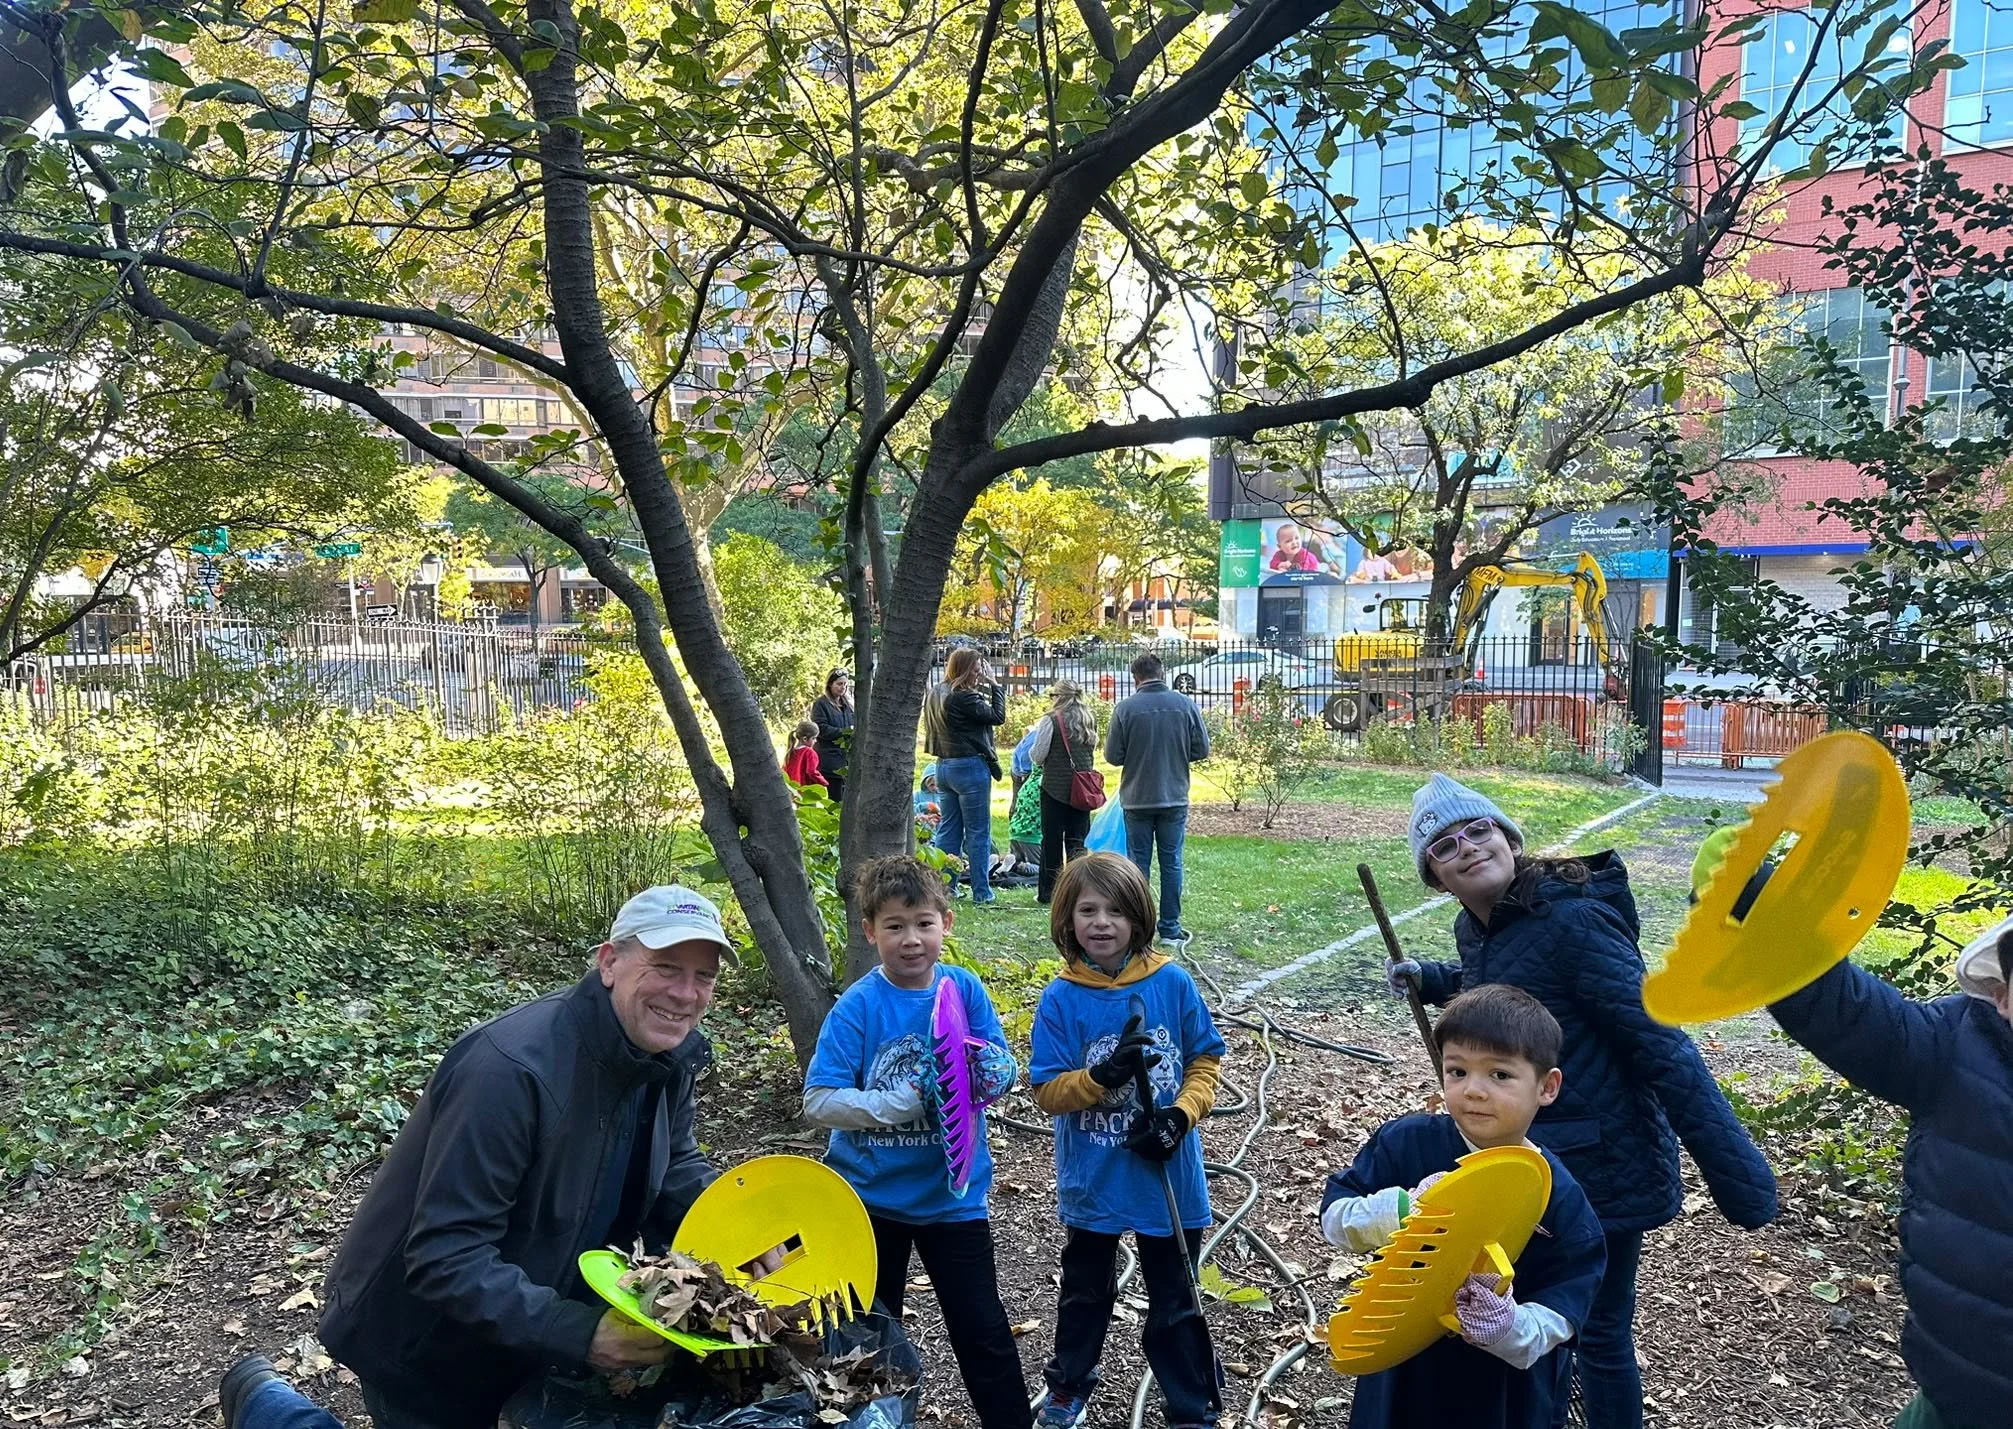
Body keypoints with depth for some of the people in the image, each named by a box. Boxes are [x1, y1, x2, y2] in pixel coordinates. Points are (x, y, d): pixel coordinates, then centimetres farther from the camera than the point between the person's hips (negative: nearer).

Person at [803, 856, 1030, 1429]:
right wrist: (907, 1104, -29)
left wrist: (981, 1077, -28)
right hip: (873, 1194, -1)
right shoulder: (858, 1006, -16)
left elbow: (1005, 1070, -5)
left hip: (953, 1193, 1)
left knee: (982, 1327, 9)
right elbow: (819, 1102, -21)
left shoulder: (964, 989, -9)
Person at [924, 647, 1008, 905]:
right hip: (970, 767, -9)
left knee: (948, 829, 13)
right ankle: (981, 891, 4)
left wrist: (984, 688, 7)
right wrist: (994, 685, -7)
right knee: (978, 832, 0)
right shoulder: (962, 697, -19)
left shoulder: (936, 694, 9)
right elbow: (998, 717, -15)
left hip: (944, 766, 9)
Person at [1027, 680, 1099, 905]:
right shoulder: (1090, 720, 5)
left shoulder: (1051, 721, -11)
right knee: (1077, 840, 9)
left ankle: (1047, 893, 9)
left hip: (1055, 786, -4)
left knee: (1052, 840, 4)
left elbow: (1037, 756, -8)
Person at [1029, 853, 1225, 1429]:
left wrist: (1181, 1115, -17)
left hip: (1169, 1177, -1)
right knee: (1086, 1291, 23)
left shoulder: (1173, 982, -11)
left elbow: (1205, 1060, -1)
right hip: (1092, 1182, 1)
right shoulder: (1060, 999, -12)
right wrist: (1105, 1075, -28)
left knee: (1175, 1303, 15)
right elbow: (1047, 1092, -12)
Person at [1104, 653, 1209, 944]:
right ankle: (1170, 928, 13)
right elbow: (1202, 749, 1)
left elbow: (1112, 755, -7)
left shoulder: (1125, 707, -10)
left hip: (1137, 800, -1)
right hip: (1175, 798, 1)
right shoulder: (1185, 704, -4)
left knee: (1139, 863, 8)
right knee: (1171, 862, 10)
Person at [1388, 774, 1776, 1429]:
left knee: (1598, 1331, 9)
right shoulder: (1480, 932, 1)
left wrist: (1737, 1174, -26)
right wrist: (1427, 978, 10)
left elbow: (1661, 1044, -25)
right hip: (1530, 1164, 8)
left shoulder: (1570, 919, -24)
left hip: (1604, 1167, -8)